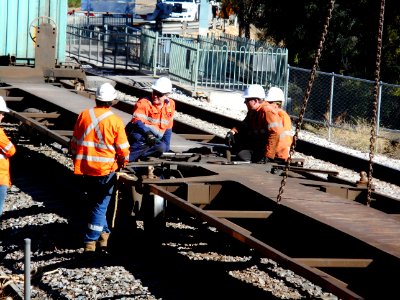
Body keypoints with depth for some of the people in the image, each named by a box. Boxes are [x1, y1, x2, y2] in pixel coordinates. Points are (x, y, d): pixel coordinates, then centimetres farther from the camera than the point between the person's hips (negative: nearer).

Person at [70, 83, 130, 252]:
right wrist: (123, 162, 13)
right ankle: (90, 241, 2)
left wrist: (77, 160, 21)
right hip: (105, 169, -3)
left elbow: (74, 142, 8)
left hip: (84, 168, 3)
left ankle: (103, 232, 27)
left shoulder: (83, 116, 0)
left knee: (93, 202, 20)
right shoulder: (115, 121, -10)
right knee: (100, 205, 5)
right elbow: (123, 149, -6)